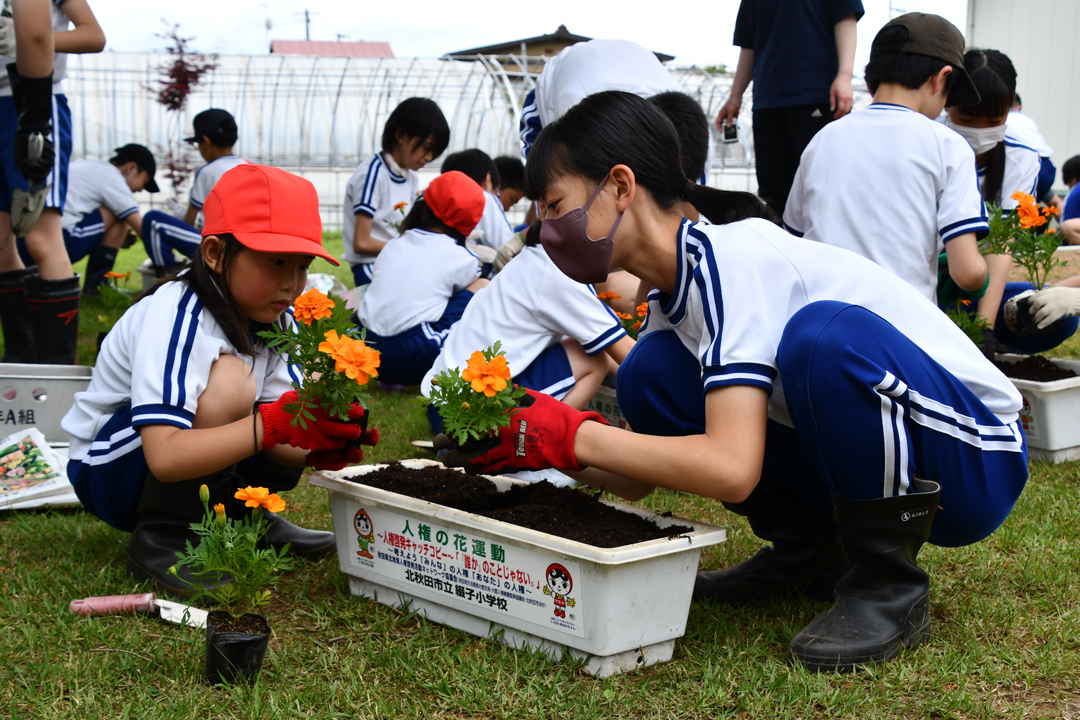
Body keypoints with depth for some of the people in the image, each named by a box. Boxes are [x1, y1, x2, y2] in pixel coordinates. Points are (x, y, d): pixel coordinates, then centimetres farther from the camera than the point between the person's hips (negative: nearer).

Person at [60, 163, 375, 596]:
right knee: (228, 382, -33)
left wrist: (318, 450, -30)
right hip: (105, 470, -7)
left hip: (190, 473, 7)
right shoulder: (175, 318, -28)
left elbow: (271, 438, -9)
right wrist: (273, 424, -44)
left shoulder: (275, 318, -5)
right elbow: (165, 458, -39)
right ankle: (159, 537, -18)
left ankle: (239, 512, 12)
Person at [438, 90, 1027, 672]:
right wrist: (523, 439, -10)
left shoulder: (732, 257, -23)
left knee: (825, 332, -37)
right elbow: (636, 482, 5)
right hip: (866, 453, 8)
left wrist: (570, 437, -26)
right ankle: (808, 553, 8)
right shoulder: (672, 295, 4)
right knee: (652, 373, -4)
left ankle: (888, 583, -17)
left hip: (977, 458, -8)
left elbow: (732, 469, -33)